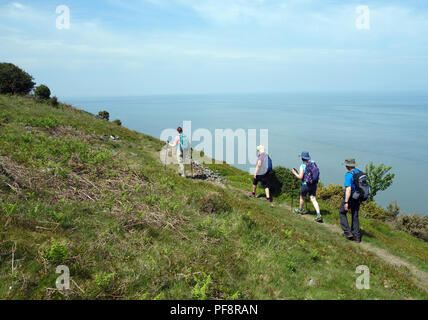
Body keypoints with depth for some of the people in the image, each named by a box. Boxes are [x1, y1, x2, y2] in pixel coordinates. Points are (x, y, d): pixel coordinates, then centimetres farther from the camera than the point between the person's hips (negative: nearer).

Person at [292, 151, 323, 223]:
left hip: (305, 185, -4)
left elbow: (300, 177, -17)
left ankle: (300, 210, 42)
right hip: (313, 184, 4)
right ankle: (318, 215, -11)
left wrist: (295, 173, -3)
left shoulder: (302, 166, -15)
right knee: (313, 200, 1)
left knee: (302, 198, 20)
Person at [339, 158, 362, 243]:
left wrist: (346, 202, -25)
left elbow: (348, 189, -27)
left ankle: (347, 232, 9)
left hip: (350, 197, -7)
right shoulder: (359, 172, 5)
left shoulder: (349, 175, -20)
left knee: (342, 212, 13)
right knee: (355, 216, 14)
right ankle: (356, 236, 17)